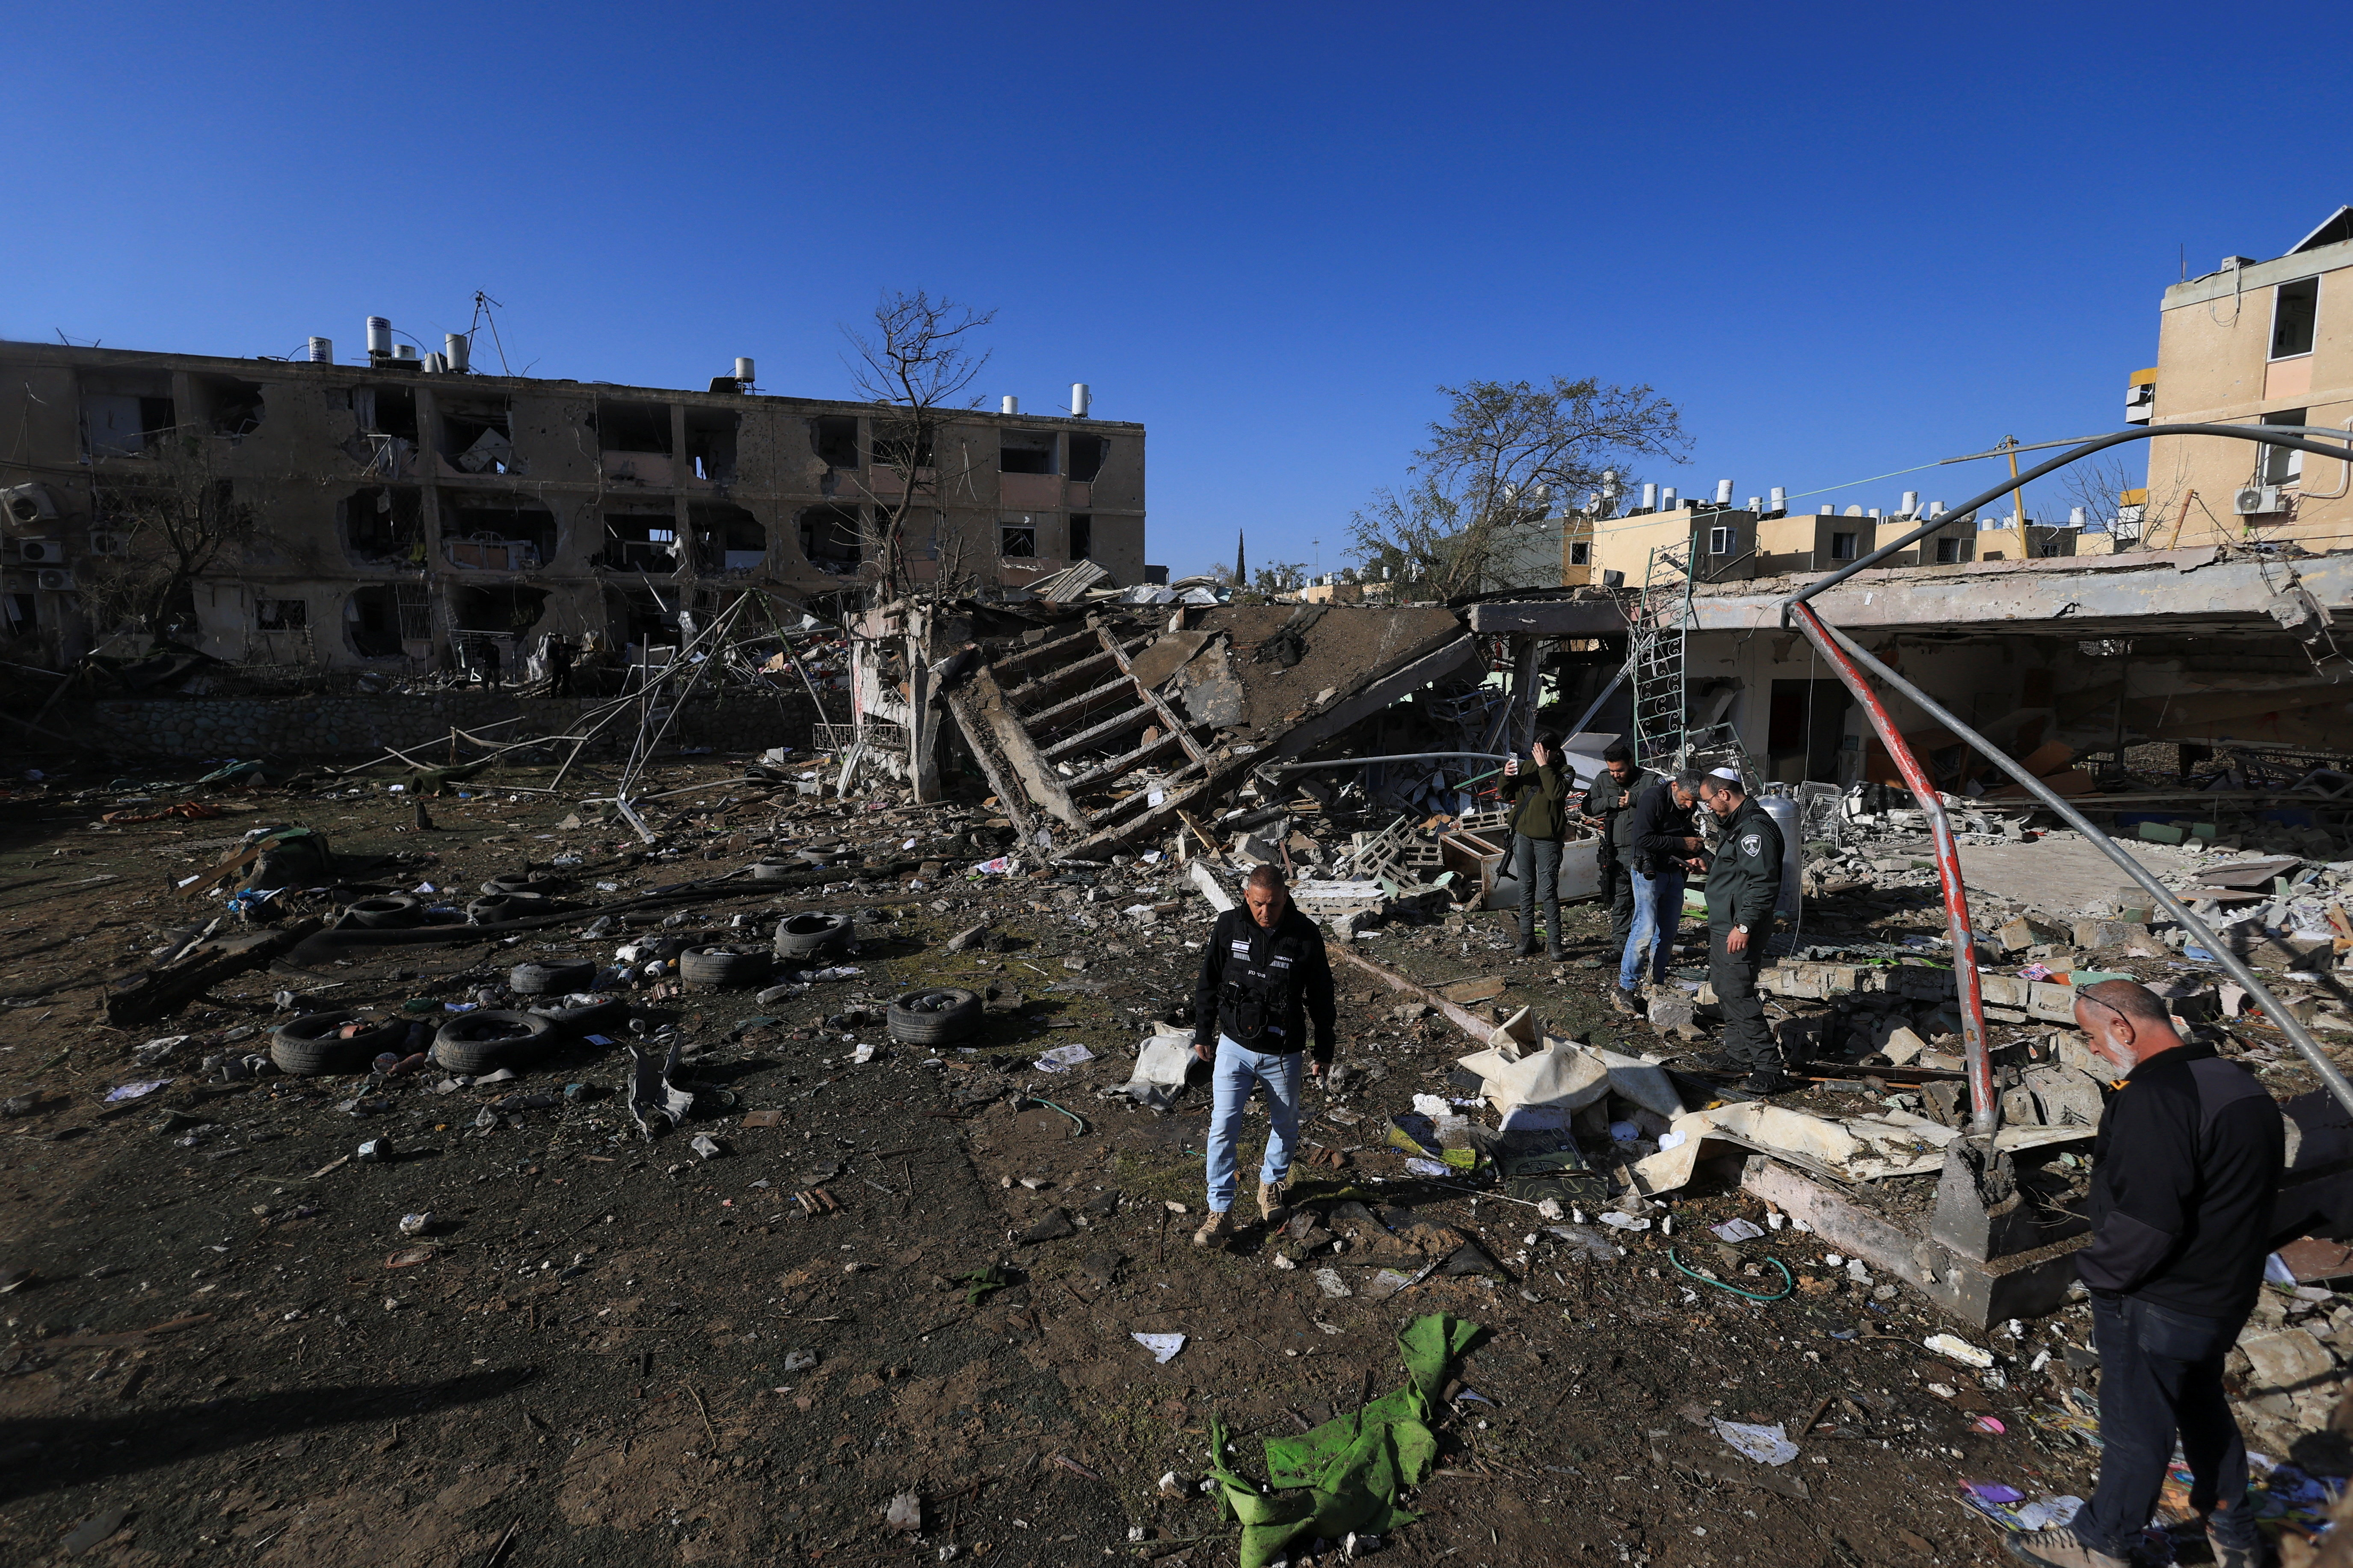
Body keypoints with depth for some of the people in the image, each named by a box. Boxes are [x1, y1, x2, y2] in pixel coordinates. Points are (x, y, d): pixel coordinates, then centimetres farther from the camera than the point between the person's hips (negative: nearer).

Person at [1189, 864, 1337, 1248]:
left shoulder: (1306, 936, -14)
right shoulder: (1228, 927, -11)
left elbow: (1321, 999, -3)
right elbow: (1208, 984, 3)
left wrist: (1323, 1052, 3)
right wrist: (1202, 1035, 8)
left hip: (1283, 1054, 0)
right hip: (1234, 1046, 0)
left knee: (1285, 1126, 17)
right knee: (1222, 1128, -3)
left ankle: (1271, 1182, 44)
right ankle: (1220, 1213, 10)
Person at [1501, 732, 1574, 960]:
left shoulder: (1564, 772, -4)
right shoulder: (1528, 766, 8)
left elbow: (1557, 793, -25)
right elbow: (1508, 795, 11)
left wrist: (1544, 766, -21)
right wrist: (1507, 777, -9)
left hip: (1547, 839, -4)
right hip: (1523, 836, 4)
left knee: (1549, 890, -5)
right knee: (1526, 888, 9)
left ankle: (1554, 941, 2)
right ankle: (1527, 937, 16)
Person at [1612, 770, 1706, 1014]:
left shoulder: (1687, 806, 6)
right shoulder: (1653, 798, -18)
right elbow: (1643, 839, -24)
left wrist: (1693, 856, 1)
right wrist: (1682, 843, -19)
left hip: (1674, 873, 8)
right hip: (1649, 870, -8)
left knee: (1668, 932, 11)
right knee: (1645, 930, -13)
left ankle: (1658, 983, 23)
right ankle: (1624, 989, -7)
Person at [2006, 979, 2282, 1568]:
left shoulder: (2156, 1095, -28)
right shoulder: (2243, 1084, 3)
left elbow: (2145, 1217, -30)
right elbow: (2265, 1185, 15)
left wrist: (2097, 1270, -14)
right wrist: (2230, 1262, 22)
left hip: (2157, 1306, -9)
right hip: (2224, 1296, 9)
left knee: (2136, 1427, 8)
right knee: (2202, 1407, 27)